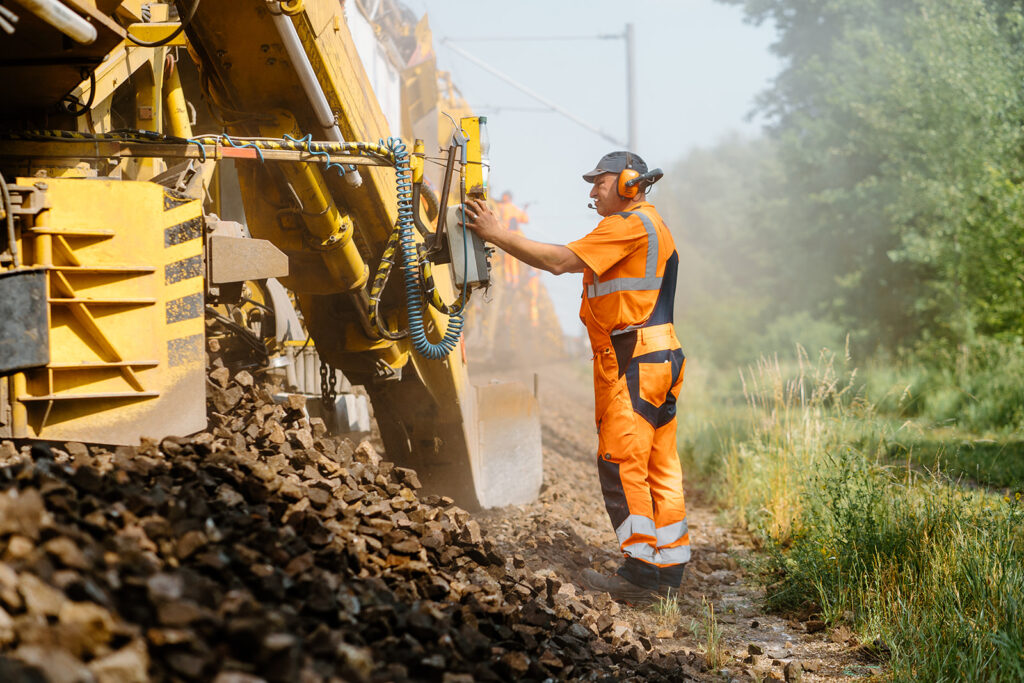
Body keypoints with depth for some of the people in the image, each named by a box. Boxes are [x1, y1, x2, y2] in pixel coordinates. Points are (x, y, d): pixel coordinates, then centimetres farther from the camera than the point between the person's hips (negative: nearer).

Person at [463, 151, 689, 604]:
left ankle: (641, 574, -11)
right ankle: (669, 570, 11)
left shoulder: (630, 224, -9)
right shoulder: (652, 227, 24)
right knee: (658, 465, 9)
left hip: (632, 362, -10)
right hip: (657, 360, 10)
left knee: (621, 462, -10)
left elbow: (560, 261, -15)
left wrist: (496, 234, -11)